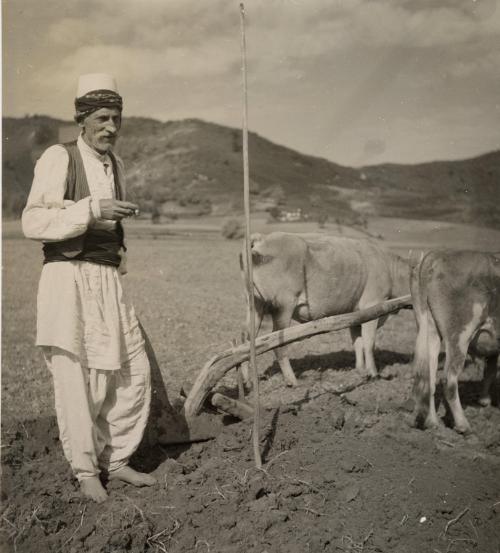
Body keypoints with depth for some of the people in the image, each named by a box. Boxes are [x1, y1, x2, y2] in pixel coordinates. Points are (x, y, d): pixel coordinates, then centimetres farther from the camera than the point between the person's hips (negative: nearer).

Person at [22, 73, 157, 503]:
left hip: (109, 281, 7)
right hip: (68, 278, -6)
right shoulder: (58, 158, -5)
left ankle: (117, 460, 22)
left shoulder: (115, 164, 15)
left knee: (133, 372, 6)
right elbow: (33, 222, -13)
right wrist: (91, 210, -21)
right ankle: (86, 471, 15)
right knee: (76, 379, -3)